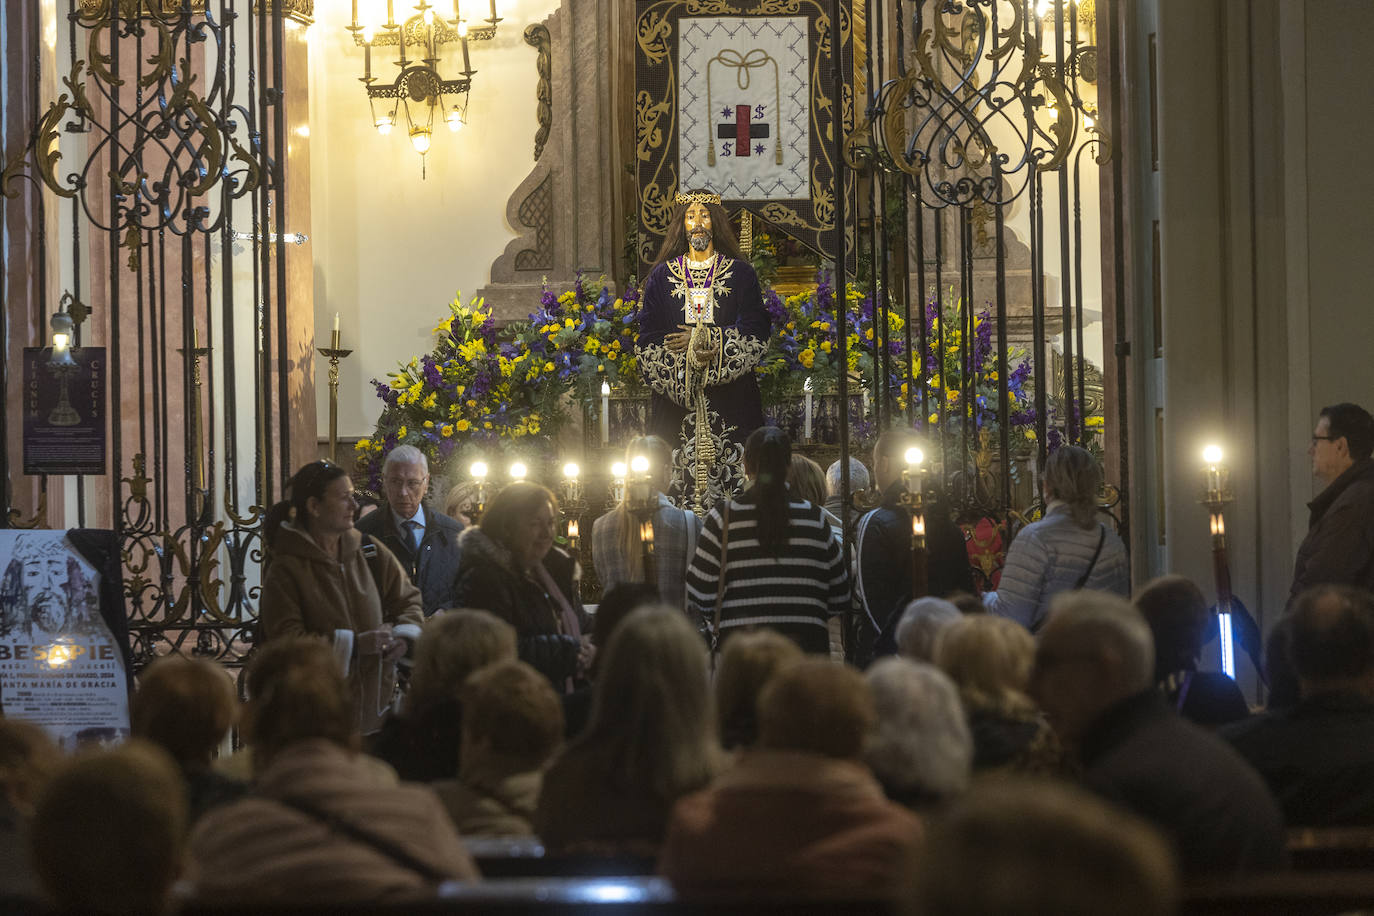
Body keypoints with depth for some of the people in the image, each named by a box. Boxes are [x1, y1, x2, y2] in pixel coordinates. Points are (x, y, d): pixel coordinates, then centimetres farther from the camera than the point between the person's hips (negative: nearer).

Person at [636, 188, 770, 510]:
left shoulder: (740, 273, 9)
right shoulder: (662, 276, 11)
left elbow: (757, 330, 0)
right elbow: (648, 338, 4)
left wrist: (710, 340, -11)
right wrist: (689, 356, -12)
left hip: (729, 397, -1)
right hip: (675, 396, 1)